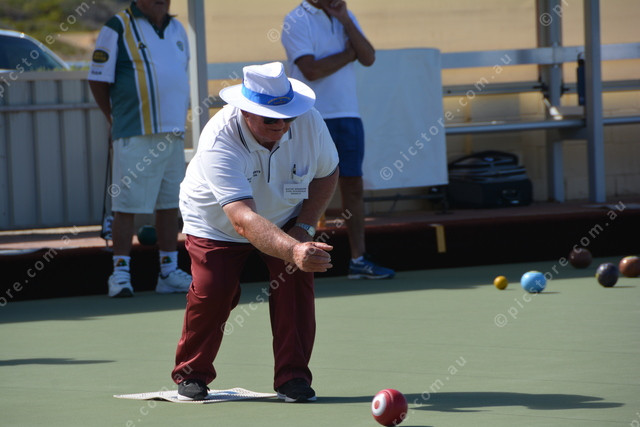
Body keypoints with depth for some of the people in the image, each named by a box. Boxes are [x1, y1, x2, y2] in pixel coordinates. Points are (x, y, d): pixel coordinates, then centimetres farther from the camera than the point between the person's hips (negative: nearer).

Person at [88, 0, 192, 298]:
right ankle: (120, 273, -1)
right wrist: (117, 119, 0)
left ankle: (169, 272, 15)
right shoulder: (117, 29, -6)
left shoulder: (177, 29, 14)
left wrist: (178, 117, 16)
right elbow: (98, 80, -3)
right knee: (126, 204, -6)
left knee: (170, 204, 9)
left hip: (173, 135, 6)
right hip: (135, 137, -6)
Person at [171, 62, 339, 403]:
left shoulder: (309, 122, -26)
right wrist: (293, 250, -65)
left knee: (295, 280, -20)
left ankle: (293, 377, -8)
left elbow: (327, 173, -3)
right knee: (212, 291, -19)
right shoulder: (218, 142, -41)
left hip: (285, 218, 3)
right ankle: (191, 374, 7)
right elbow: (243, 219, -51)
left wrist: (304, 226, -15)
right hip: (216, 226, -3)